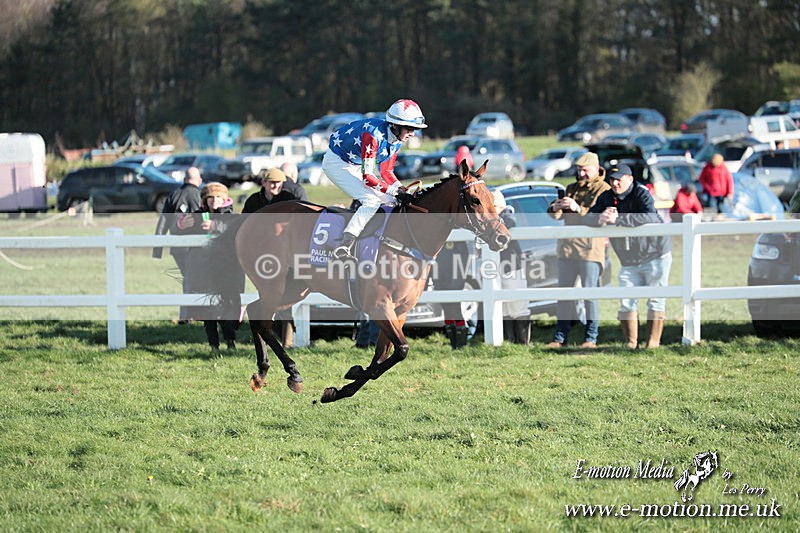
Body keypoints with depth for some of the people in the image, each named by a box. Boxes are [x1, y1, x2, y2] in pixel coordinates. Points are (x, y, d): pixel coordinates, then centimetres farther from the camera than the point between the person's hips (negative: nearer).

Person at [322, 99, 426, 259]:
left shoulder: (396, 140, -7)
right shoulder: (374, 135, -33)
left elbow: (387, 172, 2)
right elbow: (367, 177, -34)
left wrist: (403, 191, -15)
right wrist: (395, 192, -34)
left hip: (357, 165, 9)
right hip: (337, 163, -9)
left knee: (392, 201, 1)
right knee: (372, 201, -25)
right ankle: (343, 246, -32)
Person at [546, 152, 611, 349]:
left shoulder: (604, 190, -2)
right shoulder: (572, 188, 18)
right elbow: (558, 216, 15)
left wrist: (578, 209, -24)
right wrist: (555, 209, -8)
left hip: (591, 248, -6)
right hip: (567, 247, 6)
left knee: (590, 294, -5)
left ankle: (591, 338, -1)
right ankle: (560, 336, 12)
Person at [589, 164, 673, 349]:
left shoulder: (642, 194, -17)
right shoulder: (606, 198, 2)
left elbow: (650, 217, -36)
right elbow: (588, 219, -4)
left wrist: (618, 219, -39)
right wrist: (600, 219, -29)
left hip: (655, 254, -6)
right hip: (629, 260, 6)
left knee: (656, 300, -4)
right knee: (626, 302, 0)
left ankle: (653, 342, -1)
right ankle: (630, 343, 6)